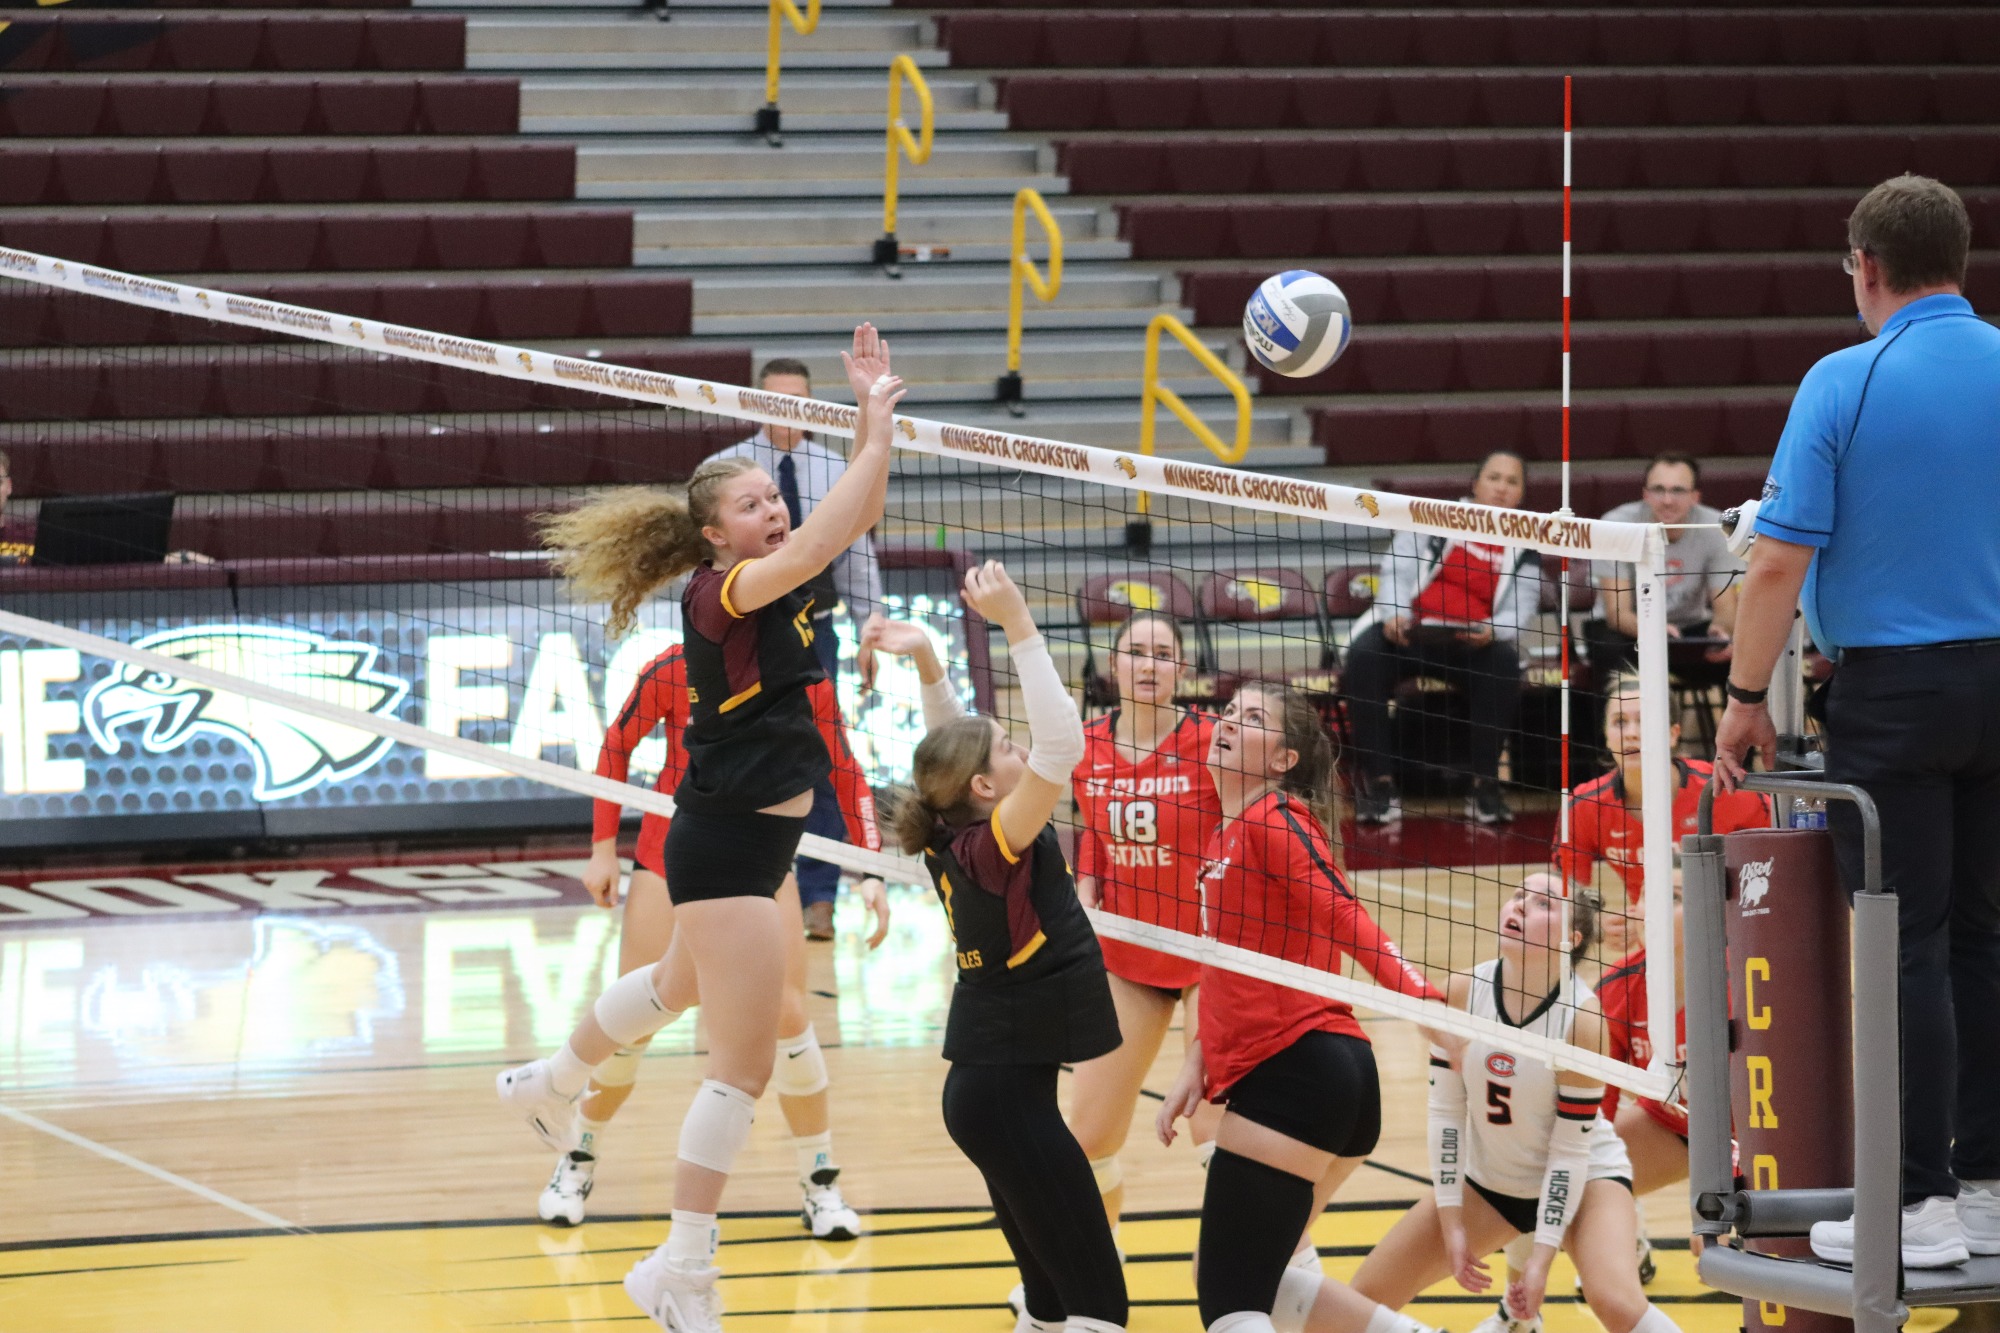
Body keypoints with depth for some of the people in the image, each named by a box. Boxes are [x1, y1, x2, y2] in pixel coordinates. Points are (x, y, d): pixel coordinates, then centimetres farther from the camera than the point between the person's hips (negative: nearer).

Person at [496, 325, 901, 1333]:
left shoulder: (771, 584, 4)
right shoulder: (722, 591, -19)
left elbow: (851, 518, 5)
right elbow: (817, 546, -34)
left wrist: (872, 415, -8)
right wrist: (878, 429, -33)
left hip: (750, 837, 10)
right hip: (726, 844, -10)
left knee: (681, 986, 36)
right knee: (744, 1063, -8)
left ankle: (550, 1085, 61)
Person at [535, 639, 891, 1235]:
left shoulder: (807, 687, -14)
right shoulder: (673, 672, -17)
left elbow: (846, 777, -8)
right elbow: (617, 746, -2)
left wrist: (870, 872, -19)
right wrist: (603, 846, -3)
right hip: (671, 852, -1)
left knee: (786, 1015, -9)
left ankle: (821, 1185, 4)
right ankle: (579, 1160, 20)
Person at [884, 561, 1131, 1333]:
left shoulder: (954, 837, 4)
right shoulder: (992, 845, -19)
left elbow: (949, 748, 20)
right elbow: (1062, 745, -29)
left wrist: (928, 664, 6)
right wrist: (1018, 626, -27)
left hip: (997, 1084, 10)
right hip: (1004, 1090, -10)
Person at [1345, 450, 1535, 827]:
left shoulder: (1523, 550, 15)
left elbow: (1518, 611, 2)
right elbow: (1398, 567, 1)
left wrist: (1491, 631, -23)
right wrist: (1393, 613, -20)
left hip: (1471, 644, 1)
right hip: (1408, 633, -1)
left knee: (1504, 662, -33)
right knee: (1363, 657, -32)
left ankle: (1484, 783, -26)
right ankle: (1379, 780, -28)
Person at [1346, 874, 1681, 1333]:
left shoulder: (1581, 1019, -24)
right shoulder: (1461, 994, -15)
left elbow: (1570, 1150, -20)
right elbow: (1445, 1111, -7)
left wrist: (1542, 1258, -22)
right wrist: (1451, 1224, -9)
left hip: (1583, 1178, -4)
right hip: (1488, 1181, 4)